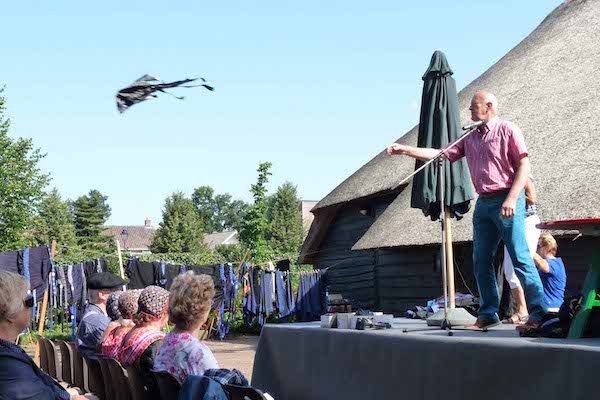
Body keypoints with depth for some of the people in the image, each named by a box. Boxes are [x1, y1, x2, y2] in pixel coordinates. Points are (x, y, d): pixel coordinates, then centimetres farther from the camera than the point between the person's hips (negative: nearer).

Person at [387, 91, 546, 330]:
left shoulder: (508, 131, -1)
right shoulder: (470, 138, 18)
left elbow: (524, 166, -7)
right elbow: (441, 154, 16)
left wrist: (512, 199, -17)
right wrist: (405, 150, 10)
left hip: (506, 201, -7)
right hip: (483, 203, 7)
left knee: (520, 258, -10)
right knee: (481, 261, 5)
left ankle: (539, 313, -9)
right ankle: (488, 315, 12)